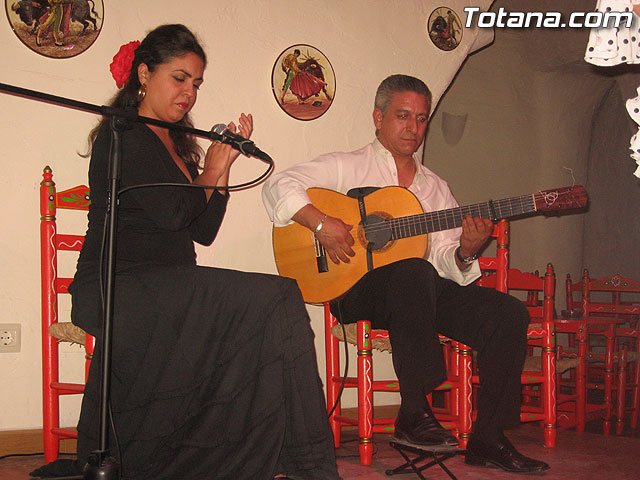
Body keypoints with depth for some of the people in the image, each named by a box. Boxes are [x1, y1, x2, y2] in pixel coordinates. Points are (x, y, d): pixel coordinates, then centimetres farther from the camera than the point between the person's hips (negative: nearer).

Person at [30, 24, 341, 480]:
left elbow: (204, 232, 15)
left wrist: (225, 165, 5)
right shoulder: (123, 134, -2)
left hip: (164, 292, 8)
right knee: (275, 302, -25)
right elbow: (168, 213, -16)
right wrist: (209, 175, 2)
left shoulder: (174, 144, 23)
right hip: (119, 288, -8)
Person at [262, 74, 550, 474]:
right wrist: (321, 223, -20)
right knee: (414, 272, -39)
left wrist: (465, 252, -11)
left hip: (425, 291, 5)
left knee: (509, 314, -16)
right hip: (357, 289, -5)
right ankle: (414, 413, -31)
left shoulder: (436, 188, 21)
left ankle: (489, 440, -11)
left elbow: (443, 260, 13)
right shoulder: (348, 167, 6)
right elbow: (279, 186, -6)